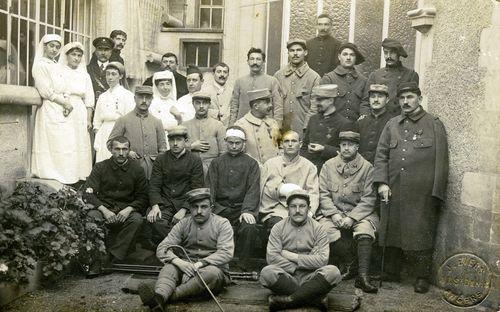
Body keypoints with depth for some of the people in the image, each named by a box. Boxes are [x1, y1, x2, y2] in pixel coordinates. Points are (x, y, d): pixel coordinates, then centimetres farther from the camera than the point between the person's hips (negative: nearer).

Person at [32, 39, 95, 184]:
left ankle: (78, 179, 0)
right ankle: (59, 180, -8)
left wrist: (88, 119, 2)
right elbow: (46, 90, -6)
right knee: (59, 147, -8)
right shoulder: (57, 70, 5)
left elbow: (89, 99, 12)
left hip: (78, 117, 4)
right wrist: (64, 102, -14)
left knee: (79, 148, -1)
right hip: (56, 115, -4)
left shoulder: (84, 75, 18)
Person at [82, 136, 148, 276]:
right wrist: (104, 210, -18)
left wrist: (129, 209, -15)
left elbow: (142, 197, 5)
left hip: (126, 210, 0)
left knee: (137, 219, -32)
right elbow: (88, 194, -3)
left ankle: (114, 259, -29)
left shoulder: (137, 169, 5)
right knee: (91, 217, -33)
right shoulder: (100, 167, 4)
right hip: (103, 207, 0)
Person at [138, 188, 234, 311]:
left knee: (212, 272, -36)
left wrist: (200, 264, -26)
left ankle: (165, 298, -44)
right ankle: (159, 297, -57)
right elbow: (162, 249, -3)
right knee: (170, 267, -27)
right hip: (186, 269, 3)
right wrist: (180, 262, -24)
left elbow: (226, 253, -13)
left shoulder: (222, 224, 0)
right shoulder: (183, 224, 7)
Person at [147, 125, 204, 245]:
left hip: (185, 203, -2)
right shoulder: (161, 160, 12)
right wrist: (155, 206, -14)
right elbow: (154, 185, 6)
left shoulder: (195, 160, 5)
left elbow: (196, 189, -1)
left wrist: (184, 209, -15)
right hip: (164, 202, 2)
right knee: (155, 220, -29)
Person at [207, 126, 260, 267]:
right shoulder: (216, 163, 17)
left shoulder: (251, 164, 11)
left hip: (242, 208, -1)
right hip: (221, 207, 2)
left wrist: (247, 210, -17)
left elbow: (253, 190, -1)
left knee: (249, 228, -31)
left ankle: (243, 266, -13)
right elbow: (210, 188, 8)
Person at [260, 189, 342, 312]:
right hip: (287, 277, 0)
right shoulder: (278, 228, 5)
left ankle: (289, 300, -28)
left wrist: (293, 257, -7)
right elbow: (271, 257, -7)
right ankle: (316, 298, -23)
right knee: (267, 272, -31)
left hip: (310, 277, 0)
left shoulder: (318, 229, 4)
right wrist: (295, 269, -11)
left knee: (333, 272, -28)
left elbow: (322, 260, -10)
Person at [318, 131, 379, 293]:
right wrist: (334, 214, -12)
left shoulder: (367, 167, 3)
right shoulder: (328, 165, 9)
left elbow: (369, 198, -4)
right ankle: (351, 265, -7)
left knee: (365, 229, -32)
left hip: (359, 213, -1)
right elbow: (323, 194, 4)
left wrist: (352, 217, -15)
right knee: (326, 229, -29)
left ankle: (363, 276, -30)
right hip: (332, 212, 1)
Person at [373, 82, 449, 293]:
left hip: (421, 194, -4)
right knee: (391, 231, 10)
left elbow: (441, 161, -1)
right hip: (393, 191, 4)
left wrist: (436, 193, -7)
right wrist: (382, 183, -2)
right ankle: (391, 273, 24)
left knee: (420, 234, -2)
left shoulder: (434, 124, 4)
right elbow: (381, 155, 11)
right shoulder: (392, 125, 14)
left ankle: (423, 278, 12)